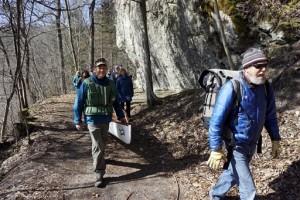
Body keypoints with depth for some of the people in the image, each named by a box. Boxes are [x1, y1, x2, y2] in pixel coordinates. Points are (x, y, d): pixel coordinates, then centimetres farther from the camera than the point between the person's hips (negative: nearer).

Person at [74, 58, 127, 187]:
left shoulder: (110, 84, 2)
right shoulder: (87, 83, -11)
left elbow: (115, 101, 12)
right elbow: (79, 103, -5)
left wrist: (121, 116, 12)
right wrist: (78, 121, -4)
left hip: (106, 119, 5)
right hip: (93, 119, -5)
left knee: (103, 143, 20)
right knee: (98, 146, -8)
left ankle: (98, 159, 46)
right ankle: (99, 174, -2)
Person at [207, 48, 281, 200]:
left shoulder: (266, 87, -7)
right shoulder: (232, 88, -27)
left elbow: (270, 115, 7)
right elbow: (216, 121, -23)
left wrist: (275, 140, 8)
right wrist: (216, 150, -20)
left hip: (252, 143, 6)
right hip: (236, 145, -6)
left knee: (234, 172, 26)